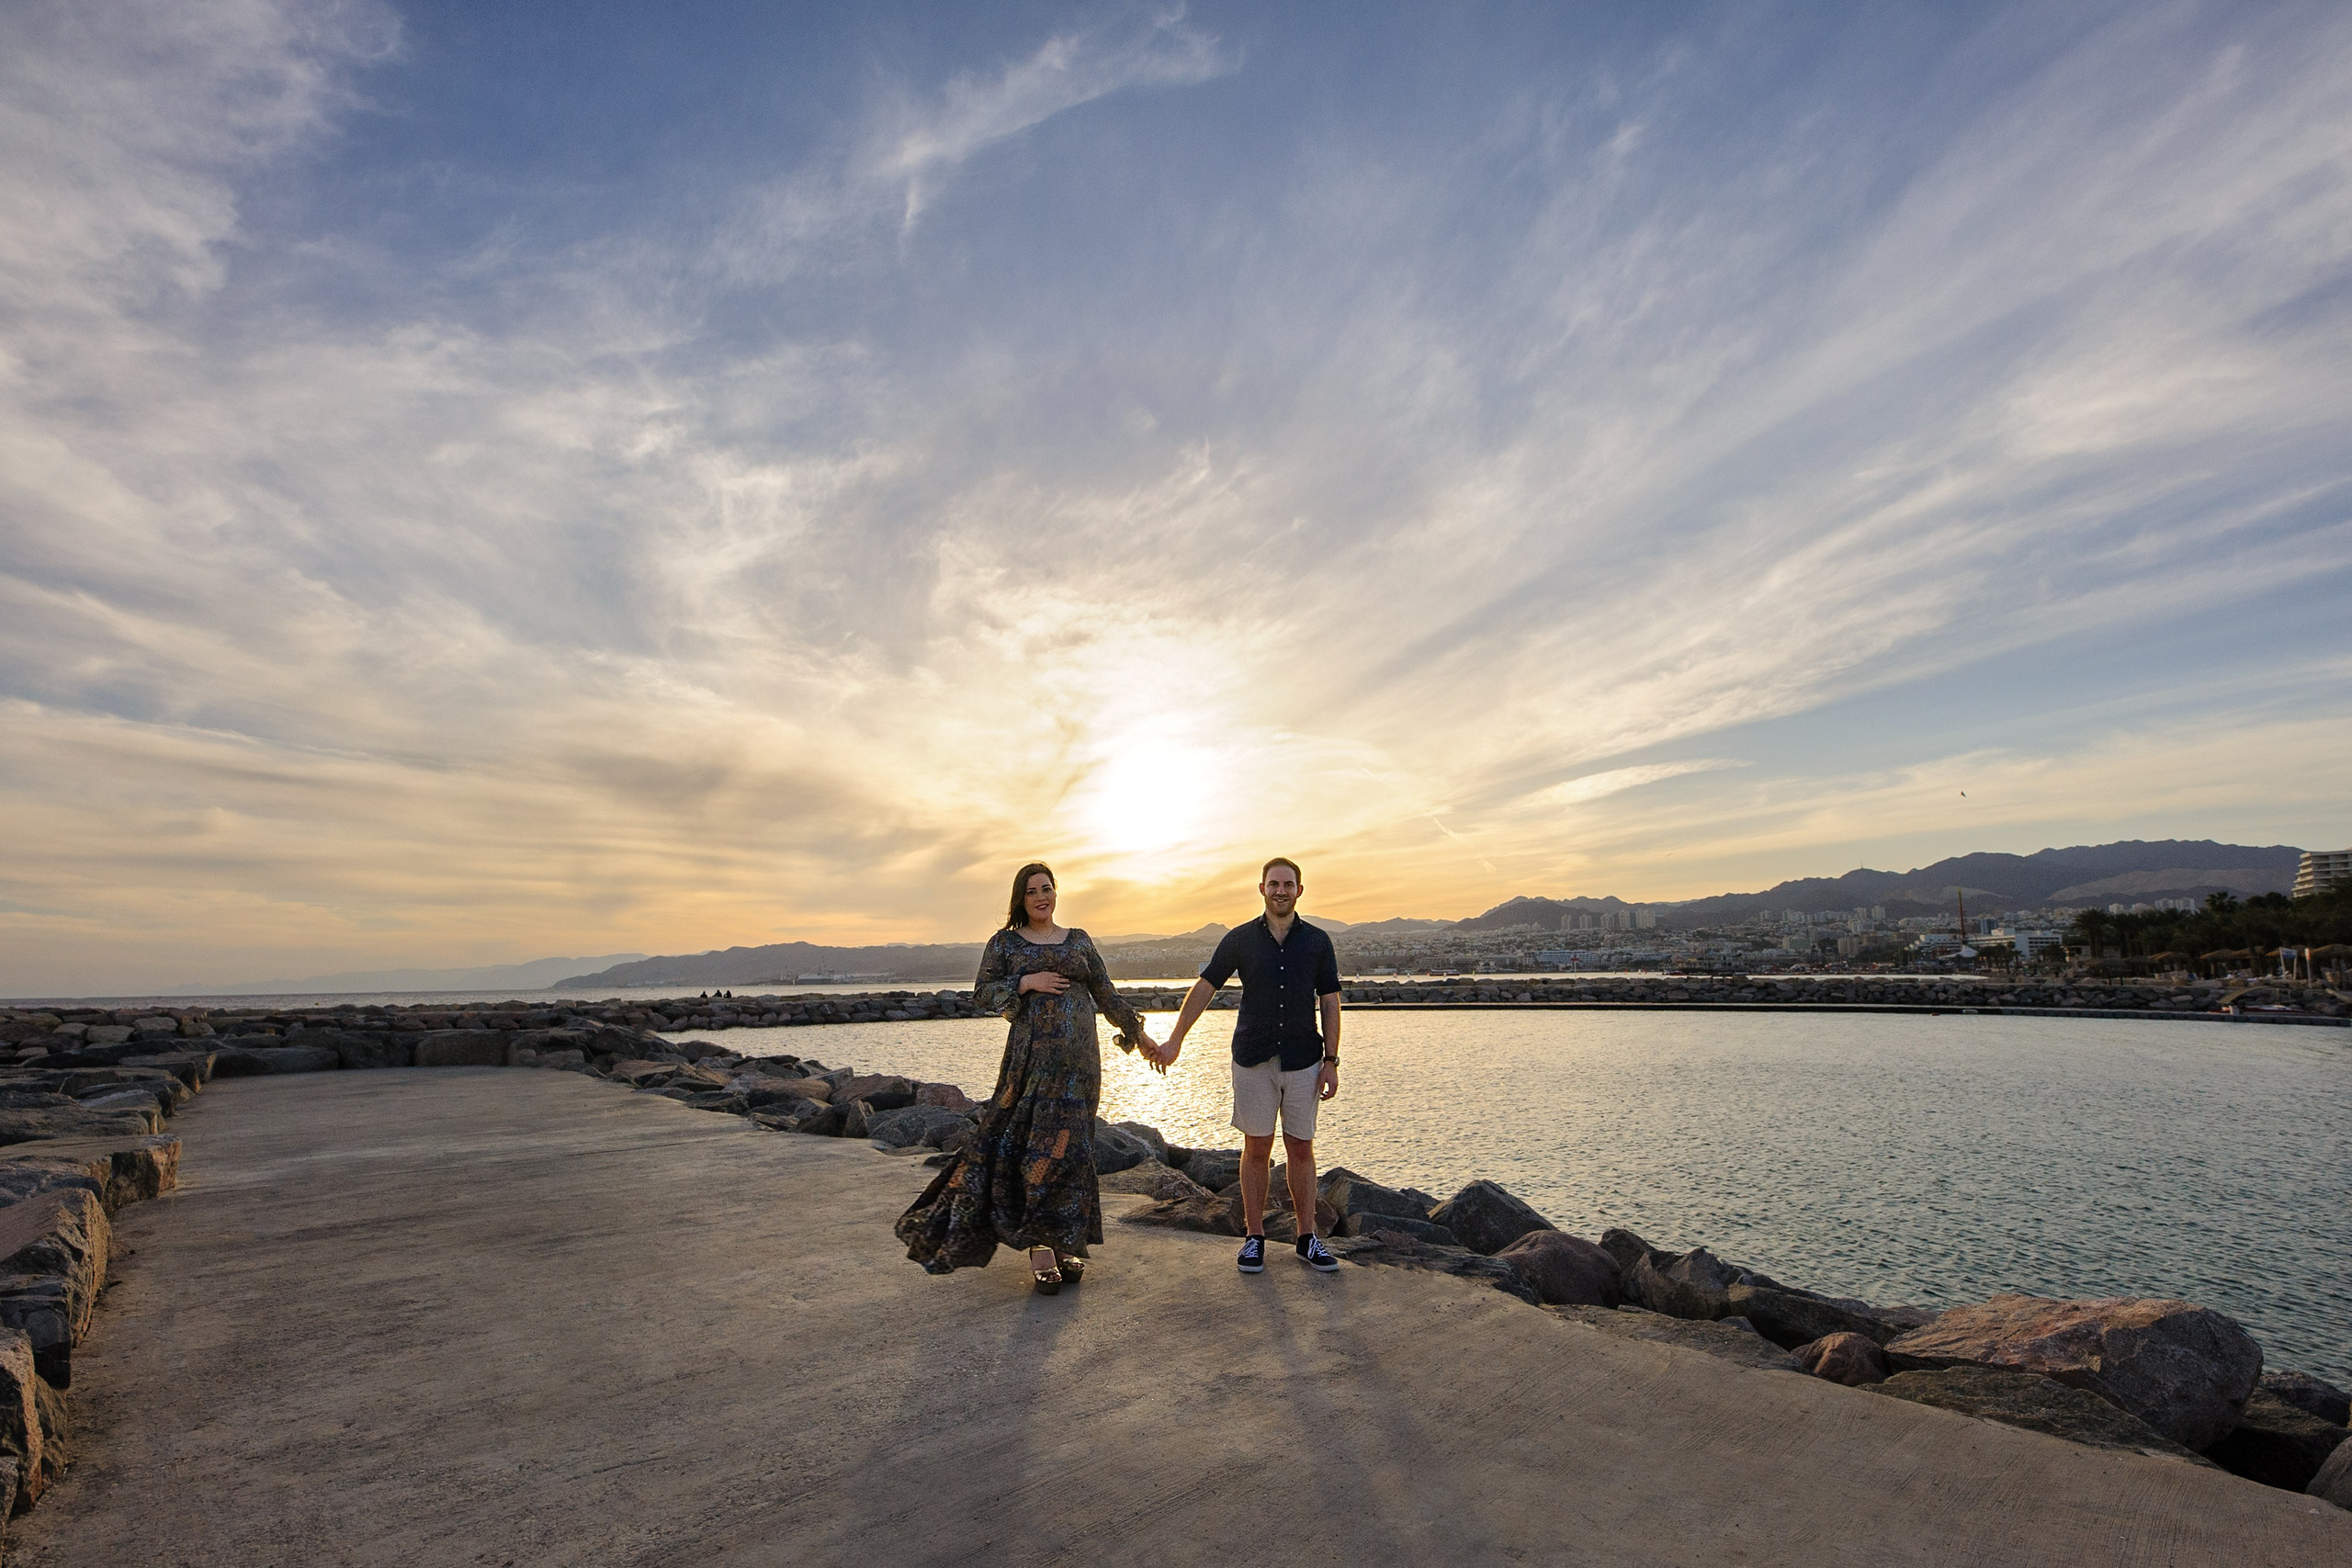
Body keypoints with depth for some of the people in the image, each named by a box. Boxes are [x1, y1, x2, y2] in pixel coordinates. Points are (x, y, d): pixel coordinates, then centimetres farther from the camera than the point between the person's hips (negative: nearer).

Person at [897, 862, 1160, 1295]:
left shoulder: (1079, 940, 15)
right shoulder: (1005, 943, 8)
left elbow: (1106, 994, 17)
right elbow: (982, 992, 3)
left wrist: (1139, 1034, 16)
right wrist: (1026, 983, -11)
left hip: (1079, 1057, 3)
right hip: (1033, 1055, -3)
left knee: (1071, 1145, 3)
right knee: (1038, 1142, -9)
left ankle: (1065, 1243, 14)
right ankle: (1040, 1249, -1)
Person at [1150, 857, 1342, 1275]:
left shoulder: (1317, 941, 3)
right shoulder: (1240, 939, 1)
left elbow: (1330, 1003, 4)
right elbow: (1203, 988, 5)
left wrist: (1331, 1062, -1)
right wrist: (1174, 1040, 3)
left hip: (1303, 1059, 0)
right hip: (1253, 1059, 0)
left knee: (1301, 1149, 7)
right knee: (1256, 1148, 5)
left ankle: (1308, 1238, 19)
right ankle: (1254, 1237, 17)